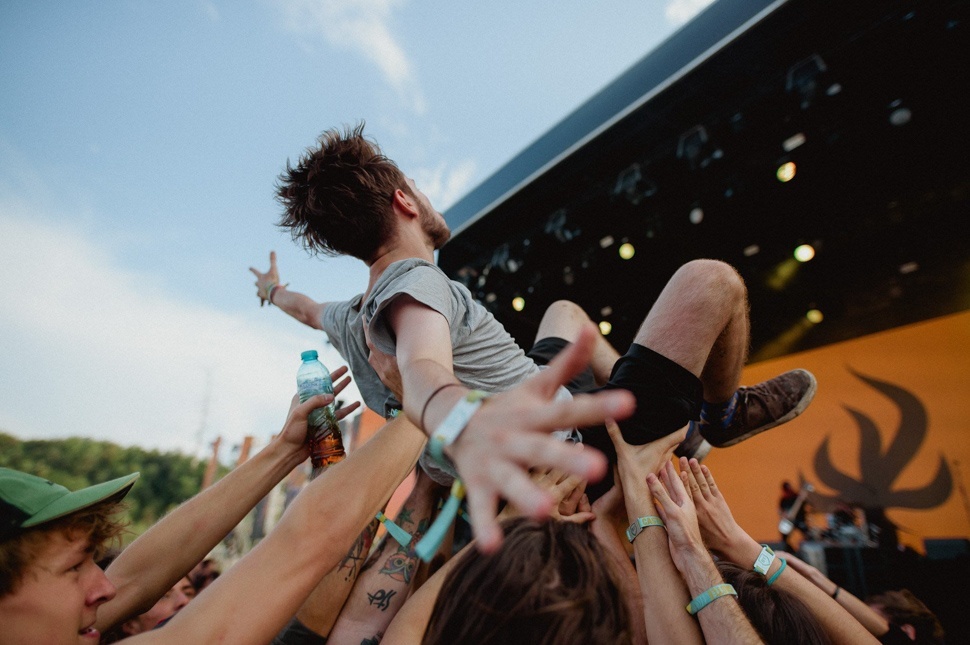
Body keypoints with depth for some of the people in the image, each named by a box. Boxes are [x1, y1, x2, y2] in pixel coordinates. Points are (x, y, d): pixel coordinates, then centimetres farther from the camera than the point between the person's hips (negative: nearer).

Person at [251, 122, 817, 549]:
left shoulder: (348, 321, 5)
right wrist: (462, 421, -67)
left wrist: (274, 290, 51)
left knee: (566, 311, 30)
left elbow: (308, 309, 28)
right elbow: (423, 365, -45)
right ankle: (722, 415, 20)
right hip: (580, 448, -9)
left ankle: (686, 427, 31)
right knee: (710, 281, -11)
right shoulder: (412, 282, -23)